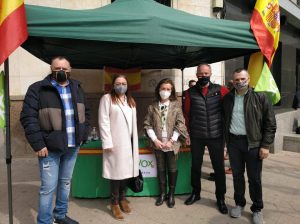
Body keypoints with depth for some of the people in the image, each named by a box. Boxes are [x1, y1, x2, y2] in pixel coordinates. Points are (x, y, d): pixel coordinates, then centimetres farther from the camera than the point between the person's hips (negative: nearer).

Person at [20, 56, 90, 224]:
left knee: (66, 182, 18)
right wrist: (38, 144, -16)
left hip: (73, 146, 5)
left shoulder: (77, 88, 9)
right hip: (50, 148, -5)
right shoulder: (38, 89, -8)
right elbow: (28, 118, -12)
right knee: (48, 187, 0)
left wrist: (83, 136, 7)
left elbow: (85, 113, 16)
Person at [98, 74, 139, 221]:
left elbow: (134, 123, 16)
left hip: (129, 142, 5)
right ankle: (114, 203, 14)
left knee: (127, 170, 7)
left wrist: (135, 142, 11)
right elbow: (104, 122, -7)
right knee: (116, 172, -1)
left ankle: (122, 198, 24)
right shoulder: (107, 98, -1)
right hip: (115, 143, -5)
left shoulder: (131, 101, 18)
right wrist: (107, 142, -13)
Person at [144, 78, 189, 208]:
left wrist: (171, 141, -12)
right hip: (157, 143, 2)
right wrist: (155, 140, -10)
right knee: (161, 169, 11)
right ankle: (162, 193, 26)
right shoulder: (152, 107, 2)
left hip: (171, 143, -1)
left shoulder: (176, 105, -2)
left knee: (172, 169, 8)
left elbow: (180, 125, -6)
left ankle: (171, 195, 24)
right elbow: (147, 125, 0)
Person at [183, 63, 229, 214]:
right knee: (195, 166, 14)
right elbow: (187, 114, 6)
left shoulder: (220, 90, -1)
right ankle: (195, 193, 35)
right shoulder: (191, 92, 2)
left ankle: (220, 198, 25)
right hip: (196, 136, 1)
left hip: (216, 135, -1)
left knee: (219, 167, 7)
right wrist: (187, 133, 4)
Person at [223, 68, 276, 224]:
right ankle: (239, 203, 32)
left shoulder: (260, 97, -6)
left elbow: (270, 124, -5)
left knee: (254, 178, 6)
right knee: (237, 175, 14)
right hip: (233, 142, 3)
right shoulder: (228, 98, 5)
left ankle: (257, 209, 24)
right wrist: (226, 140, 6)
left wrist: (265, 145, -10)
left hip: (253, 143, -3)